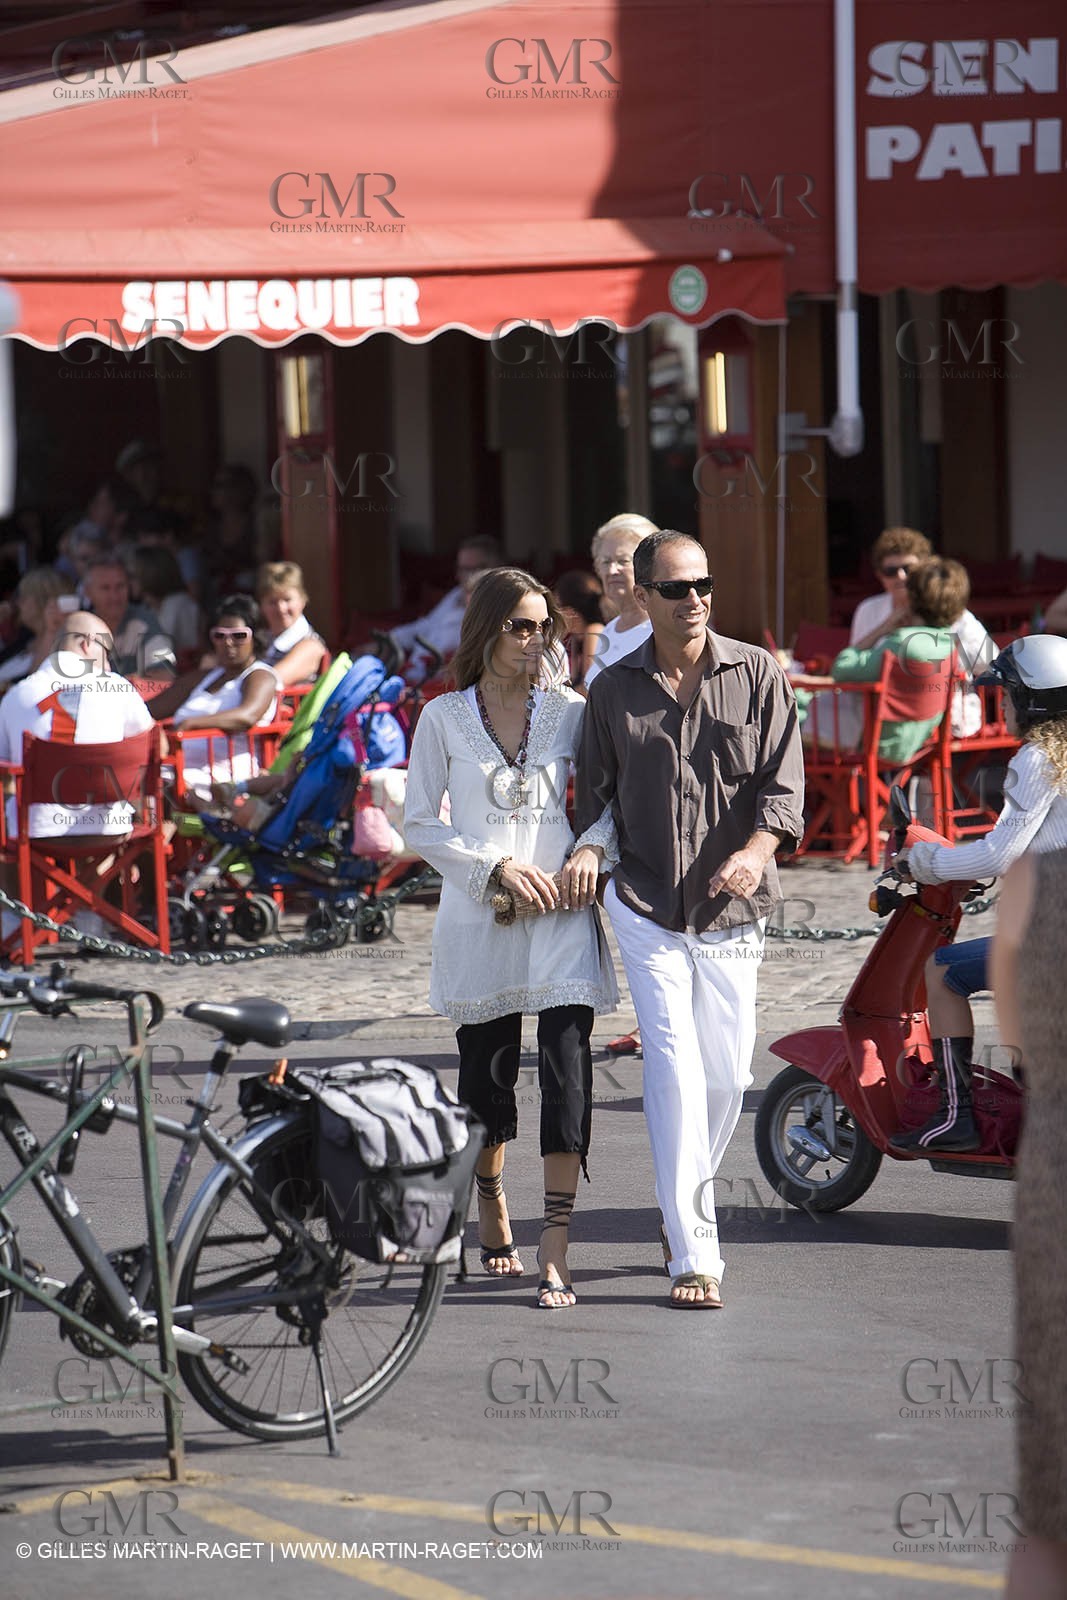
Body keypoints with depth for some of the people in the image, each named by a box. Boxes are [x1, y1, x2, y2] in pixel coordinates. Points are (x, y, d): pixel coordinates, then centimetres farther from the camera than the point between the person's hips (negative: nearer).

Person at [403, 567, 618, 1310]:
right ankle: (492, 1208, 39)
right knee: (486, 1074, 10)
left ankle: (555, 1257, -16)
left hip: (561, 914, 0)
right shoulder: (444, 718, 3)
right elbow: (420, 824, 3)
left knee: (568, 1068, -13)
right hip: (480, 916, 0)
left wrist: (592, 846, -7)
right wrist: (495, 867, -10)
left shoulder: (568, 711, 6)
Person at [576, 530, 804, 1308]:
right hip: (645, 908, -1)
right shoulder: (613, 691, 5)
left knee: (726, 1075, 6)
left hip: (731, 912, 1)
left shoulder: (758, 675, 2)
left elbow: (783, 782, -5)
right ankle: (695, 1255, -12)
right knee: (675, 1069, -11)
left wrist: (757, 850, -22)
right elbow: (594, 798, 12)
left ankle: (685, 1207, 31)